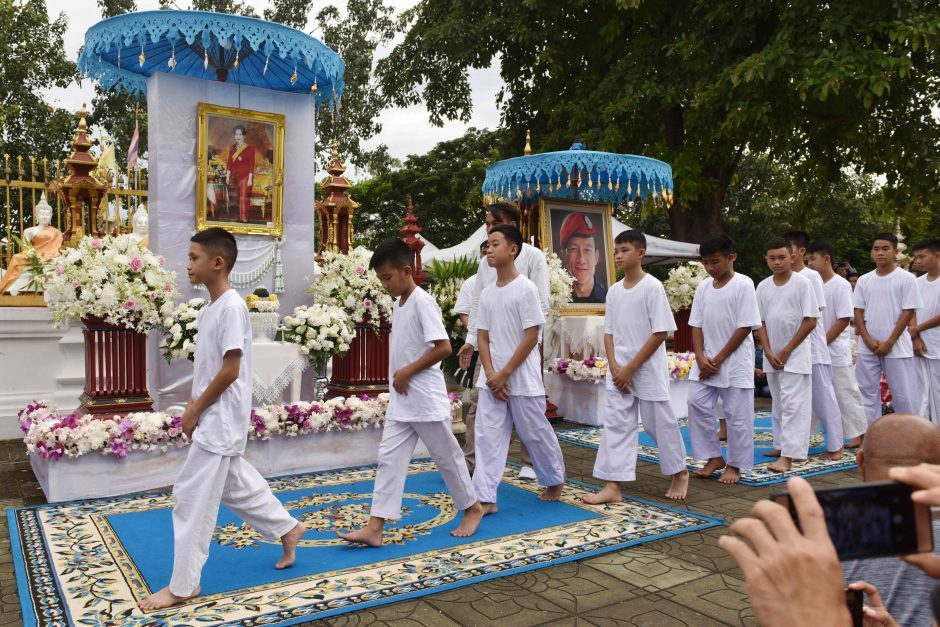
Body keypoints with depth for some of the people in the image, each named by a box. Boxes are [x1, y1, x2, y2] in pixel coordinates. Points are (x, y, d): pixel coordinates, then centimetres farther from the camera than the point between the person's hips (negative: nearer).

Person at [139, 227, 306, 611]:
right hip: (212, 419, 10)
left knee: (192, 499, -3)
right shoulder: (209, 309, 10)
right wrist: (192, 408, 7)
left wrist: (195, 411, -13)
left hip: (221, 420, -10)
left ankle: (183, 586, 10)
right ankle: (288, 529, 36)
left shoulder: (231, 306, -18)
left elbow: (230, 370, -21)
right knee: (234, 484, 20)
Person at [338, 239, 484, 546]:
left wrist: (408, 372, -17)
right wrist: (398, 377, 10)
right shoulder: (398, 303, 10)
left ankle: (473, 508, 29)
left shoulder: (422, 302, -16)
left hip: (426, 400, -8)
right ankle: (374, 528, 5)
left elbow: (443, 348, -23)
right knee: (389, 459, 4)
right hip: (400, 401, 8)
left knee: (446, 456, 8)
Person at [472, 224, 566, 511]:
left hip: (522, 377, -5)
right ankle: (485, 498, 5)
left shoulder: (525, 288, -10)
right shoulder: (487, 293, 7)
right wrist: (490, 374, -6)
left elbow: (532, 336, -13)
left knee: (535, 433, 8)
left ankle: (555, 480, 33)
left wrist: (505, 373, -13)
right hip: (492, 379, 5)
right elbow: (482, 336, 8)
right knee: (487, 436, 0)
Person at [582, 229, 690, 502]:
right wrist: (614, 367, -7)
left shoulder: (652, 287, -11)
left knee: (660, 423, 7)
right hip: (619, 372, 5)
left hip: (647, 370, -5)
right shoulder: (614, 290, 7)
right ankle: (612, 487, 2)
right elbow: (609, 332, 9)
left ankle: (680, 472, 31)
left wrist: (630, 369, -14)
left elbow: (660, 333, -13)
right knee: (615, 425, 0)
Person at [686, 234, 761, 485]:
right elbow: (696, 325, 8)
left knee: (737, 414, 1)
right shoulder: (703, 287, 7)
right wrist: (700, 357, -7)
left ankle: (734, 465, 16)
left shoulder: (743, 285, -10)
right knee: (697, 404, 0)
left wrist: (718, 360, -13)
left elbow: (745, 327, -13)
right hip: (706, 362, 5)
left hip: (735, 363, -5)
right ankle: (714, 457, 16)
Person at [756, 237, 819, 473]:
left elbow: (810, 321, -9)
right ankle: (782, 444, 25)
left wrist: (787, 351, -10)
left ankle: (788, 456, -8)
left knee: (792, 404, -7)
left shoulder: (802, 283, -7)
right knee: (779, 404, 14)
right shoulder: (763, 287, 5)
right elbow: (760, 322, 7)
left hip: (795, 354, -5)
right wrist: (769, 353, -5)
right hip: (771, 356, 5)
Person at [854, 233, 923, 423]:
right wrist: (868, 340, -5)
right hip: (868, 347, 4)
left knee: (904, 394, 0)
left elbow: (908, 312, -6)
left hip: (897, 347, -4)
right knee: (868, 392, 8)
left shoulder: (907, 278, -4)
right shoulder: (864, 280, 7)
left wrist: (889, 342, -10)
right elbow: (858, 312, 7)